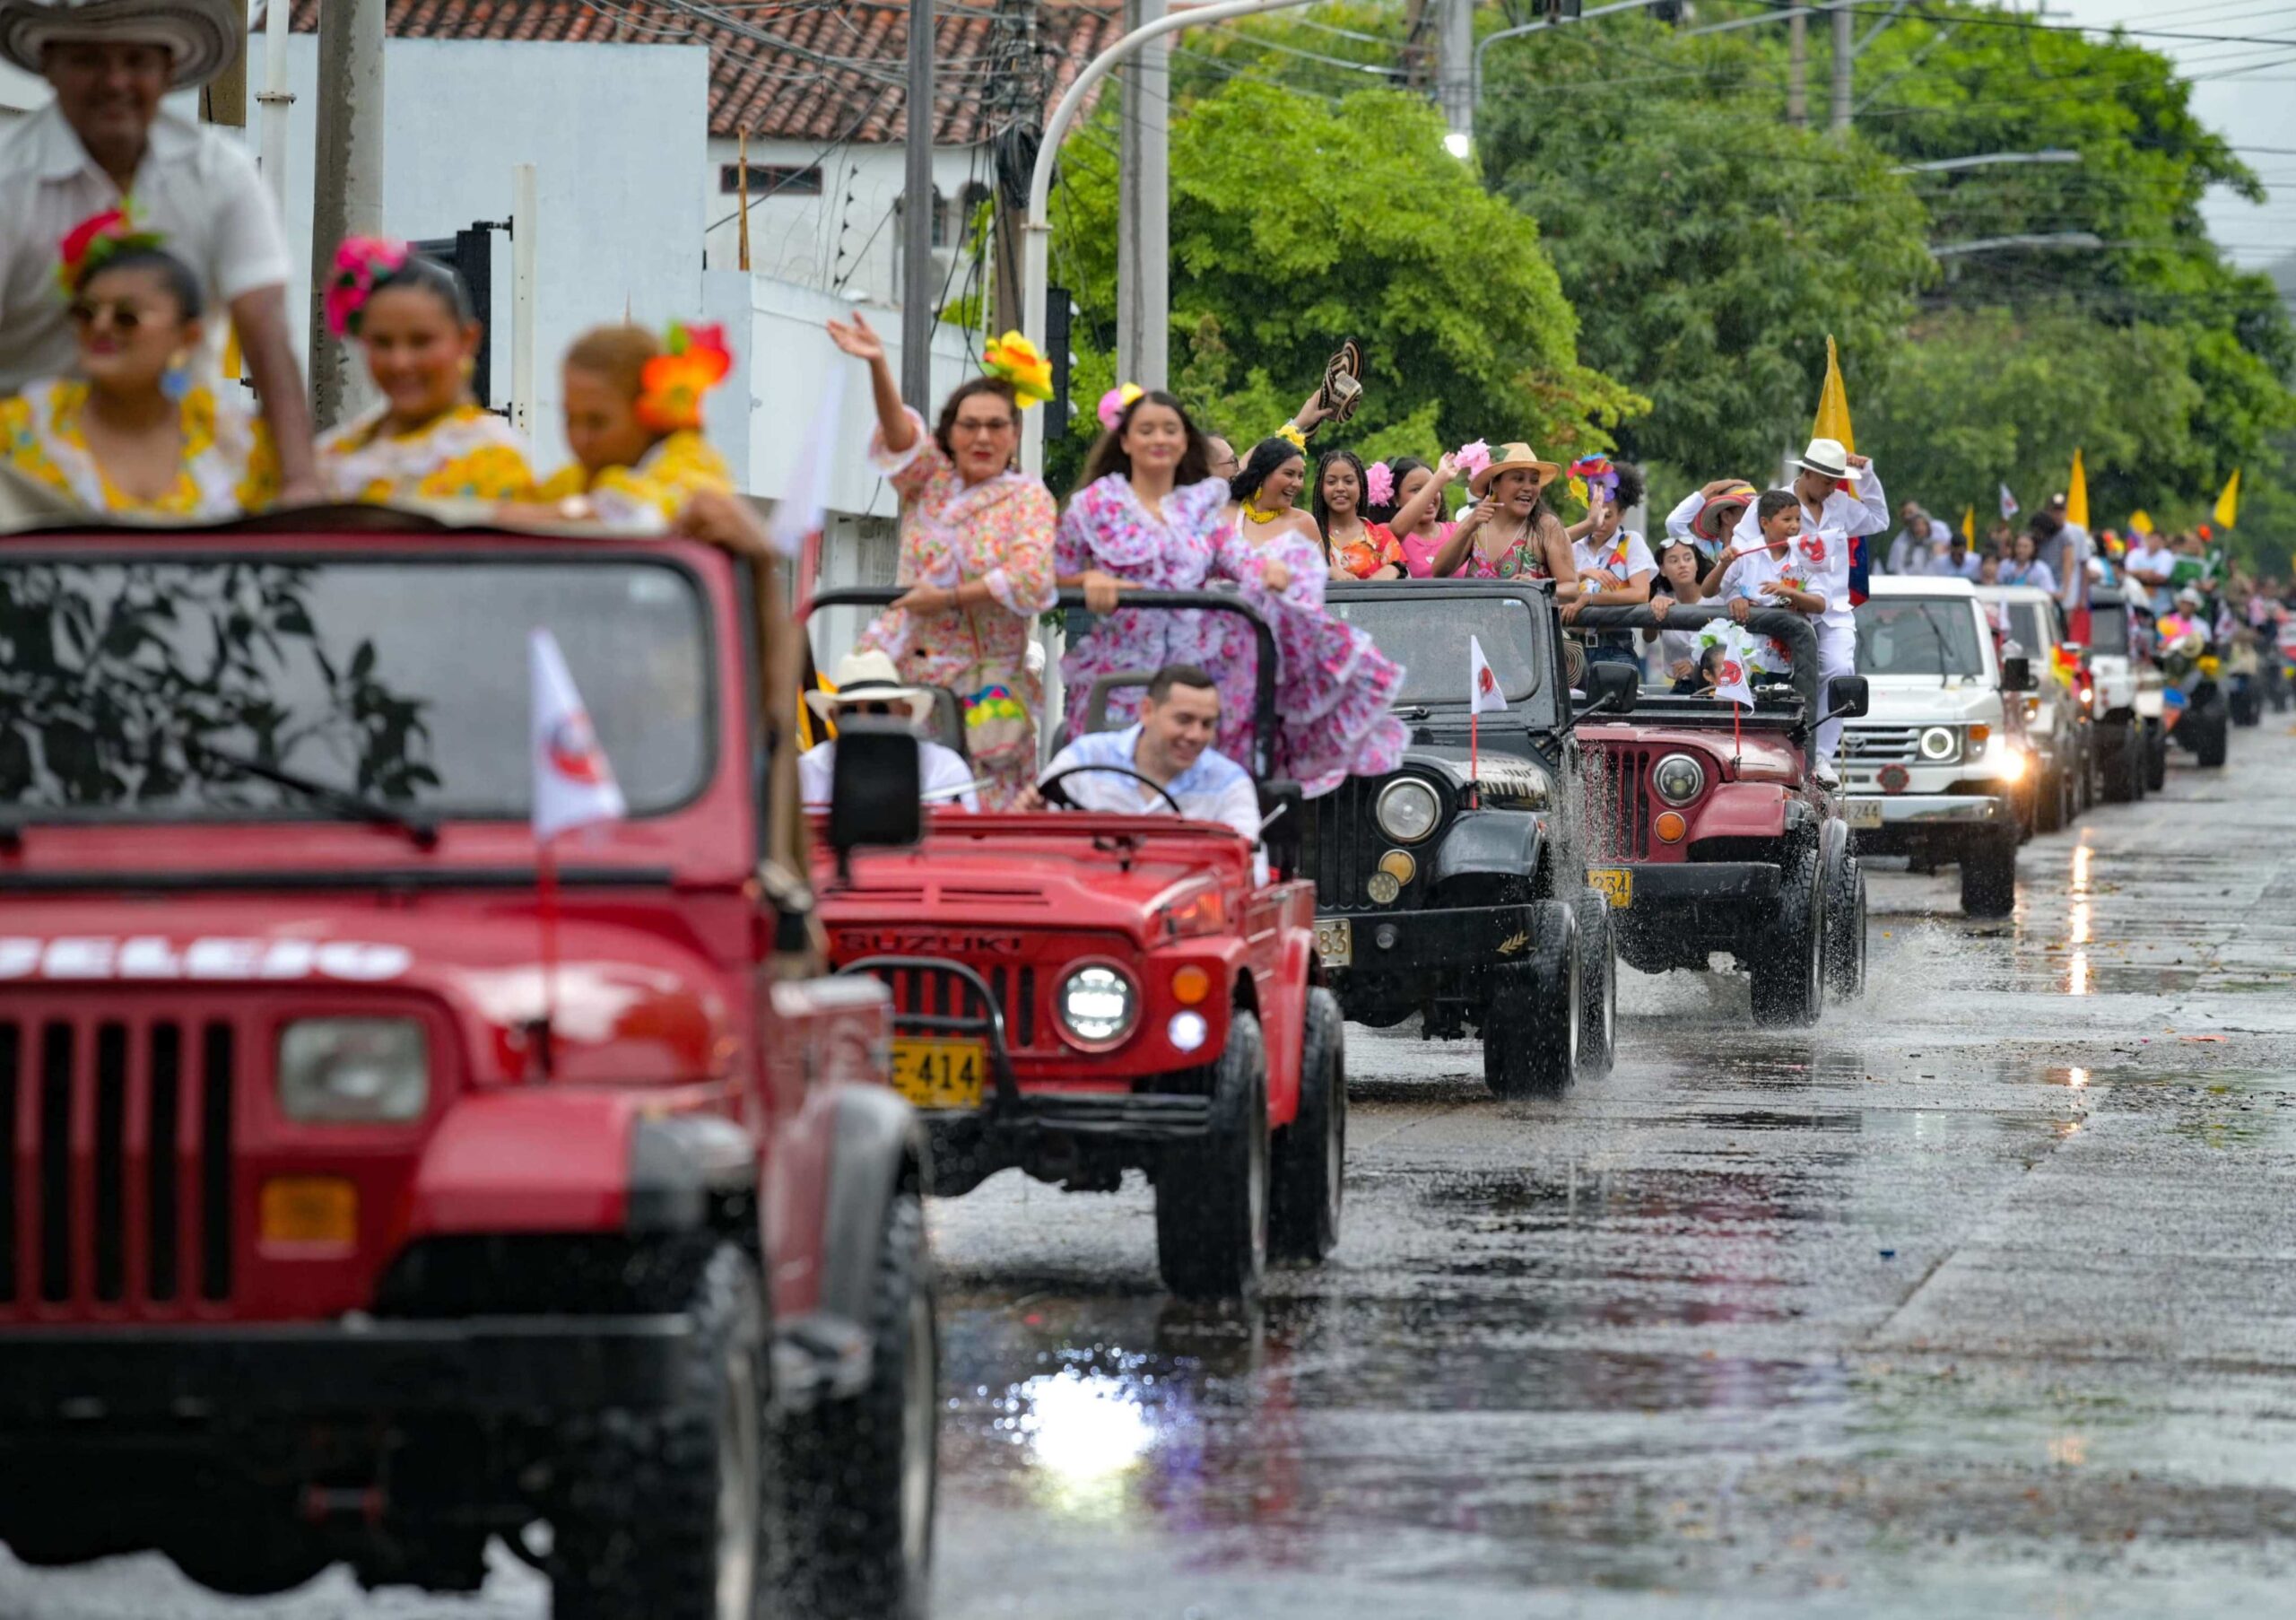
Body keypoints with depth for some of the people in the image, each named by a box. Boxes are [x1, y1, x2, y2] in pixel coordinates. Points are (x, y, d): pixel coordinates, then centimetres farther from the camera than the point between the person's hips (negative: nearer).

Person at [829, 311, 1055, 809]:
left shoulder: (1029, 498, 3)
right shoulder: (930, 481, 11)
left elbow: (1032, 580, -12)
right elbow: (900, 433, -8)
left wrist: (948, 597, -13)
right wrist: (877, 365, -26)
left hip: (986, 684, -2)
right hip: (908, 670, 2)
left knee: (988, 802, -8)